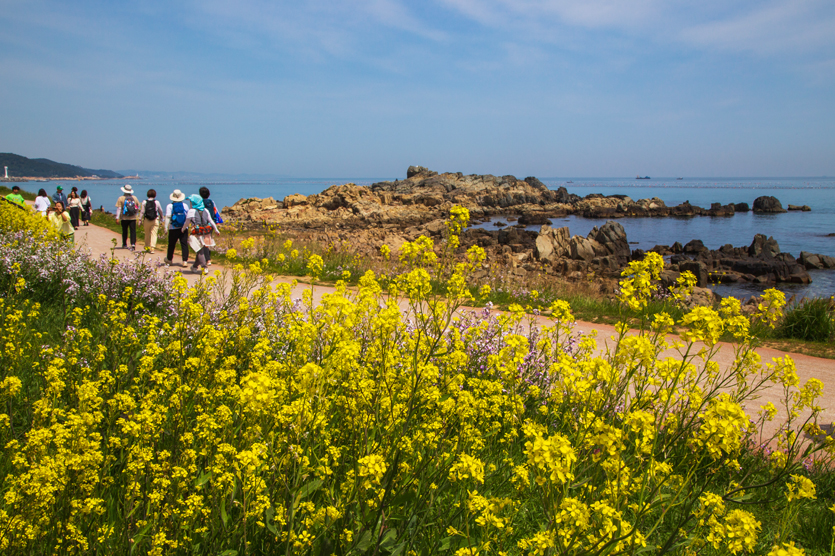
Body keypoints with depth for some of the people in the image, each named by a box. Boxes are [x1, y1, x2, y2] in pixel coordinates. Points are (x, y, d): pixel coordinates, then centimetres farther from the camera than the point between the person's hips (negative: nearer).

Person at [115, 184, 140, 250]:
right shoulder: (134, 198, 3)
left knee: (124, 231, 12)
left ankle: (124, 245, 21)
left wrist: (117, 217, -4)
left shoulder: (121, 198, -5)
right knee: (133, 231, -1)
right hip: (133, 218, 1)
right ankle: (133, 244, -16)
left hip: (124, 218, -1)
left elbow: (118, 208, -7)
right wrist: (137, 215, 23)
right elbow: (138, 207, 11)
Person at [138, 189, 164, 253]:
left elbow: (142, 212, -4)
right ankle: (152, 248, -11)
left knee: (147, 234, 15)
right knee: (154, 234, -2)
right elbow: (160, 211, 9)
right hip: (155, 220, -1)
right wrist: (161, 217, 27)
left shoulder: (144, 202, -3)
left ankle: (147, 247, 26)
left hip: (147, 220, 1)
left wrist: (140, 219, 4)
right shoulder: (157, 202, -3)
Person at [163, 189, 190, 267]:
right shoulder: (185, 205, 3)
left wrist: (166, 227, -9)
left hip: (173, 229, -1)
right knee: (184, 244, 0)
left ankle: (169, 259, 28)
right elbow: (188, 217, 7)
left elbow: (167, 217, -9)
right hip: (184, 228, 1)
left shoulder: (169, 206, -4)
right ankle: (185, 261, -7)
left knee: (171, 244, 13)